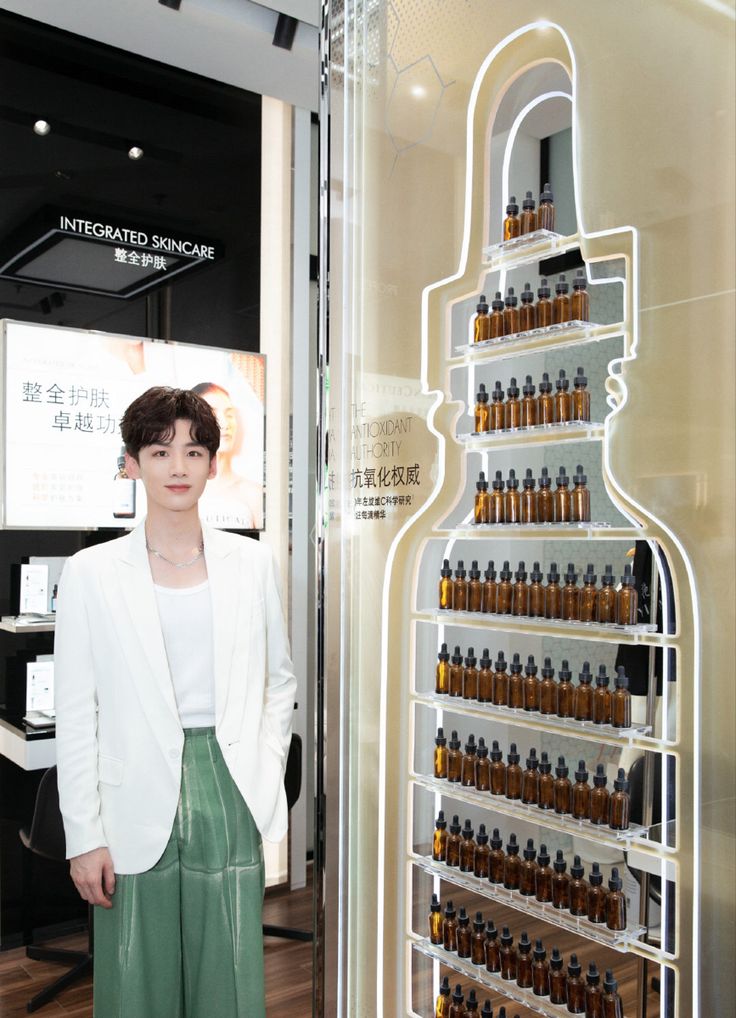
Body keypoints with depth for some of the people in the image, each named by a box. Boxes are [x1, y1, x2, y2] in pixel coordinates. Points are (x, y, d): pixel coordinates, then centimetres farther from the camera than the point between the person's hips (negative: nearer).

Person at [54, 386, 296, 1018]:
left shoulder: (252, 562, 3)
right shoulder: (93, 572, -3)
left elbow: (279, 679, 13)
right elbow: (75, 714, -2)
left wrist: (268, 773, 4)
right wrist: (84, 836, -4)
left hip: (229, 798, 2)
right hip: (138, 806, -1)